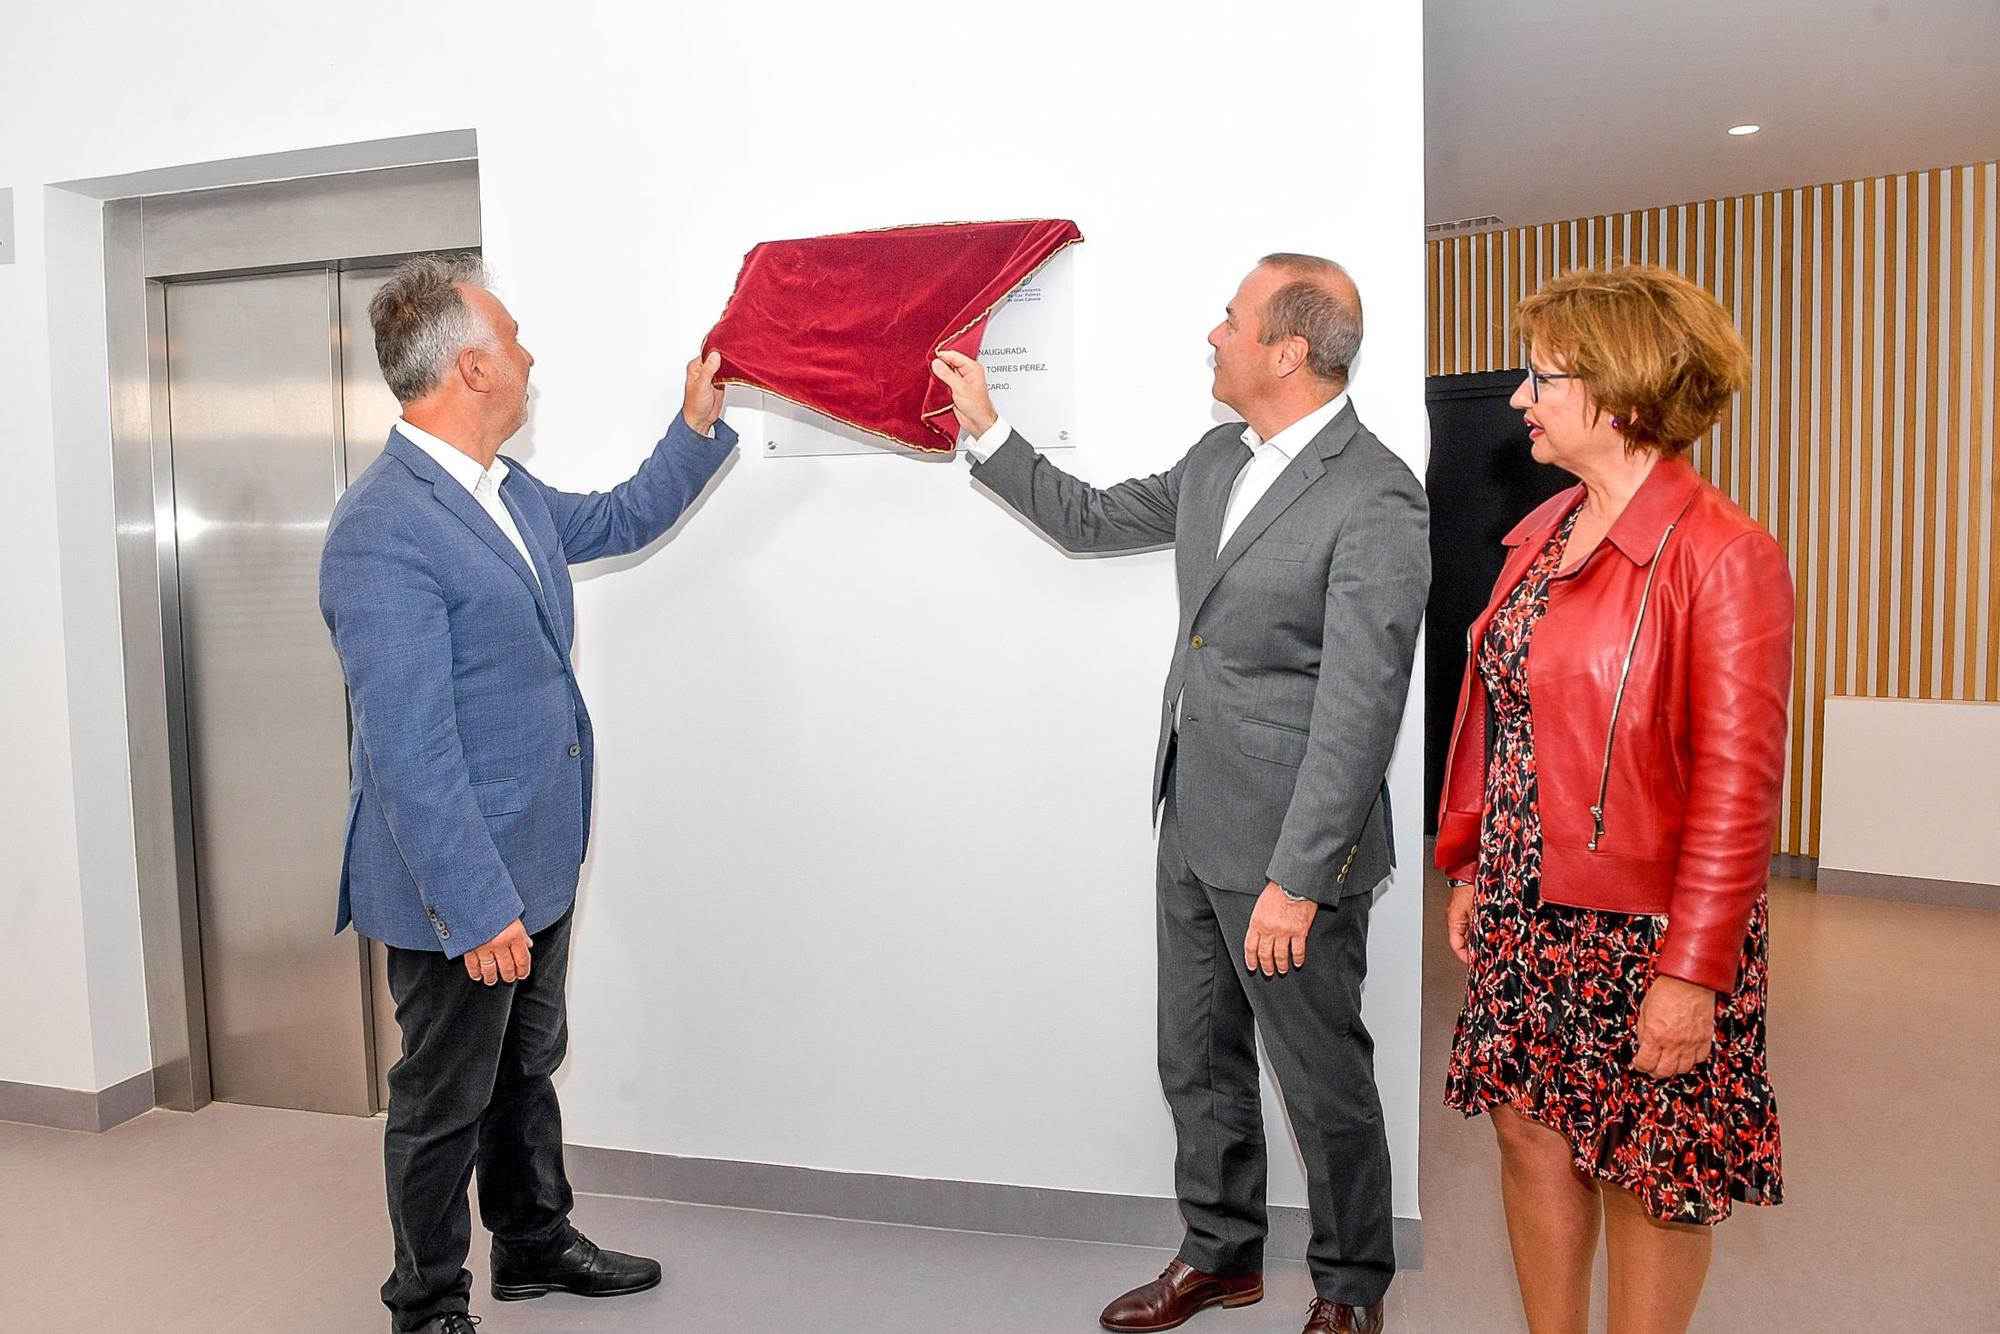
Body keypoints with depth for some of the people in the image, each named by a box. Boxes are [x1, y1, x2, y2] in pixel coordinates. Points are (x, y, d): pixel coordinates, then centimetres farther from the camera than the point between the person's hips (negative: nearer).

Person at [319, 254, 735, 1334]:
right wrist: (477, 906, -25)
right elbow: (408, 750, -26)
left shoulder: (505, 492, 5)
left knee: (527, 1068, 25)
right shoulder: (382, 533, -24)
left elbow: (618, 521, 25)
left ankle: (534, 1243, 45)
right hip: (461, 885, -9)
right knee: (446, 1100, 11)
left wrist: (698, 426, 17)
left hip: (536, 859, 9)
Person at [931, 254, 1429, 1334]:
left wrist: (1297, 879, -22)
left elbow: (1358, 709, -21)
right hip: (1194, 824, 8)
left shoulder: (1375, 503, -19)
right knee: (1198, 1062, 20)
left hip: (1289, 842, -8)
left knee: (1323, 1079, 11)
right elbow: (1094, 521, 21)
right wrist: (987, 430, 18)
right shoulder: (1217, 459, 8)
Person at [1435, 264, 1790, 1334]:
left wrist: (1692, 971, -17)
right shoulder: (1541, 534, 8)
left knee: (1650, 1175, 10)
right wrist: (1472, 870, 11)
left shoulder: (1721, 556, -15)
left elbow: (1737, 784, -16)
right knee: (1531, 1135, 15)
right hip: (1522, 915, 7)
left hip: (1645, 925, -7)